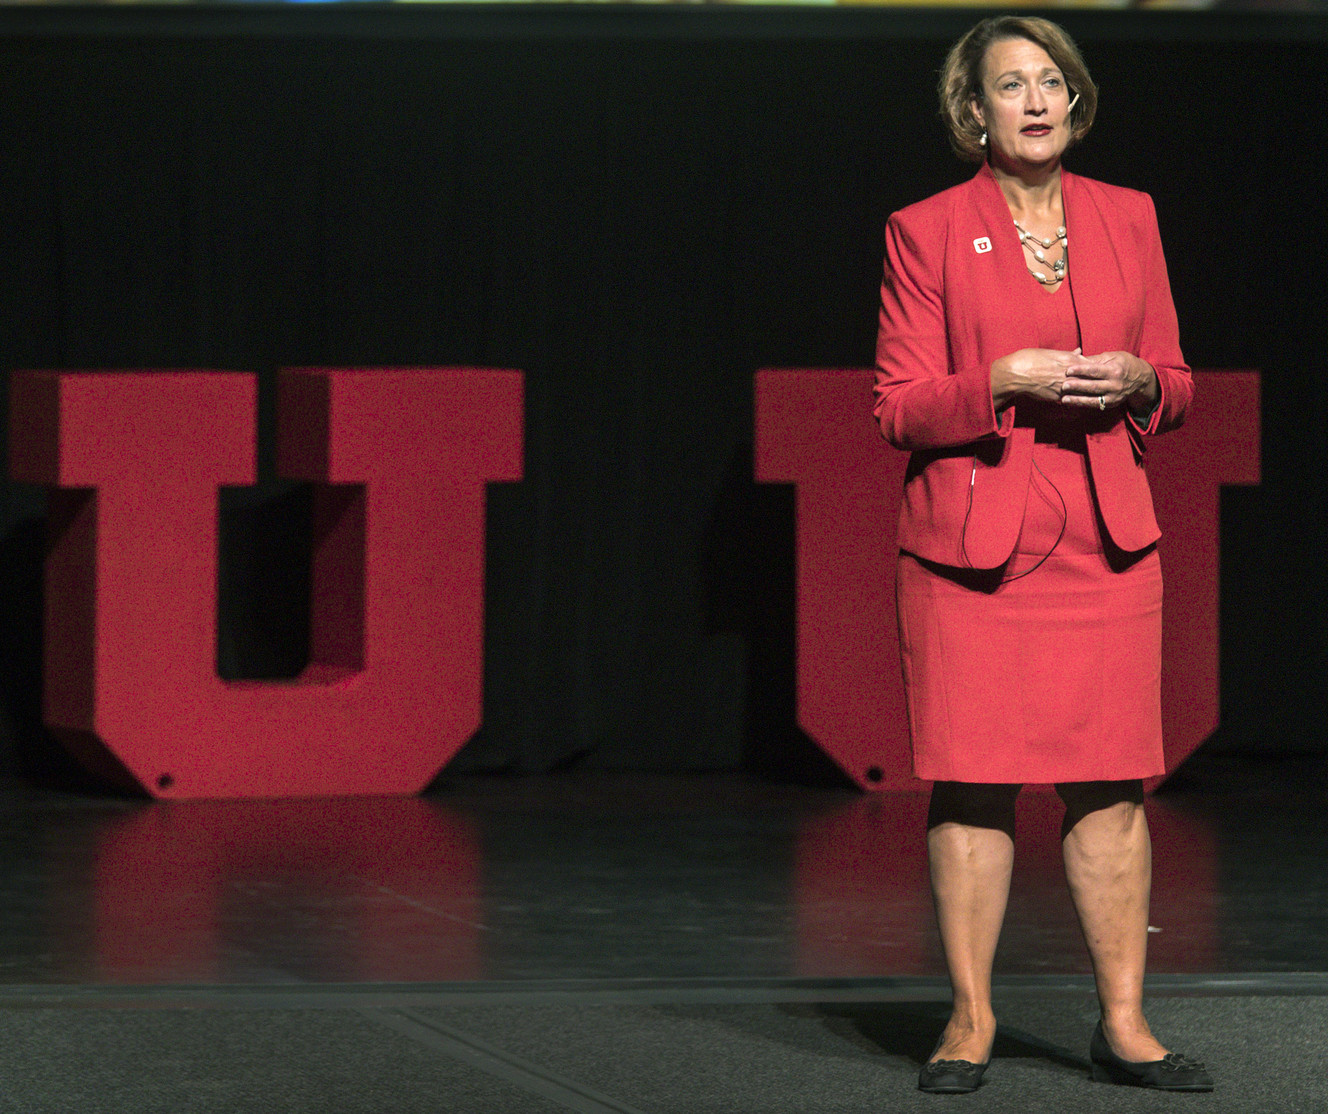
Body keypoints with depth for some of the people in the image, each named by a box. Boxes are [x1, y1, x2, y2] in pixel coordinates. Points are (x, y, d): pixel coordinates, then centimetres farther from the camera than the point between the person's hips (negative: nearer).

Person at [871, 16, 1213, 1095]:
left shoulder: (1128, 218, 10)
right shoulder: (926, 233, 0)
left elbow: (1176, 385, 15)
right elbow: (900, 407, -2)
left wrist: (1136, 382, -8)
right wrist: (1005, 382, -18)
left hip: (1106, 539, 3)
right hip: (972, 538, -3)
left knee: (1111, 781, 0)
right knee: (973, 779, -3)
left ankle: (1123, 1024, 6)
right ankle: (970, 1021, 6)